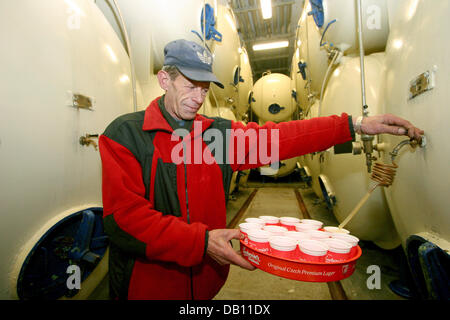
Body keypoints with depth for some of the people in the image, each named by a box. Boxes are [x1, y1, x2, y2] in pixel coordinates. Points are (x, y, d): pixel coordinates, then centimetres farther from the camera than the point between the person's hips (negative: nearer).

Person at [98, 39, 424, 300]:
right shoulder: (125, 134, -13)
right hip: (147, 283, -3)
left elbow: (276, 137, -8)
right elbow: (124, 219, -21)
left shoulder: (219, 133, -2)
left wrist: (355, 125, -11)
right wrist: (201, 240, -29)